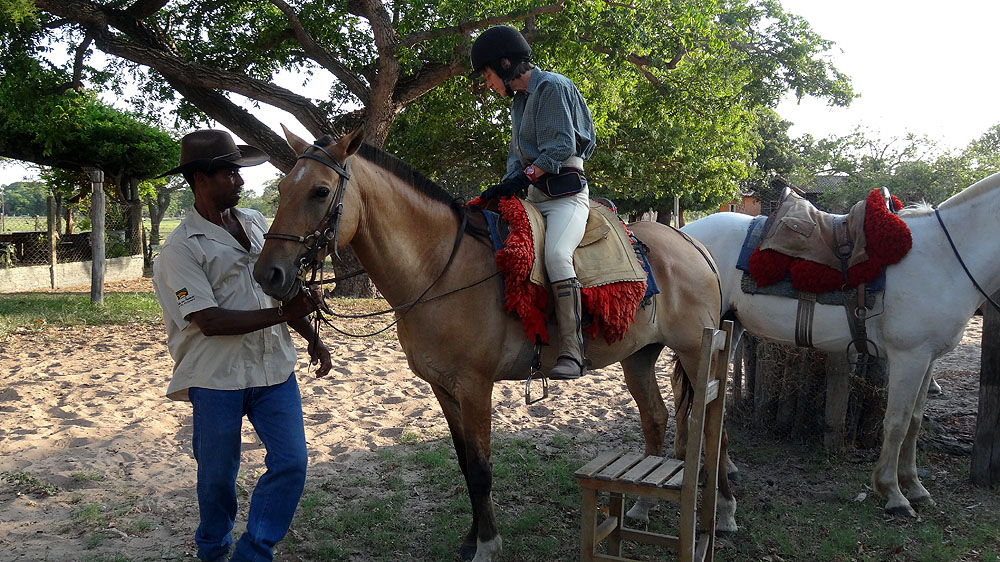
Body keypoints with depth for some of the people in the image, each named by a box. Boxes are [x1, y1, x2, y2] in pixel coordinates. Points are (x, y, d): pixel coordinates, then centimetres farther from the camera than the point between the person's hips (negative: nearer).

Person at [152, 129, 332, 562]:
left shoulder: (256, 223, 8)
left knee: (291, 462, 2)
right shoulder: (181, 248, -11)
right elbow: (210, 321, -20)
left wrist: (311, 337, 10)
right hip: (217, 378, -5)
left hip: (274, 368, 5)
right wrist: (281, 313, -24)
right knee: (217, 474, 11)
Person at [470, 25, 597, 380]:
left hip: (566, 192, -9)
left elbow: (560, 146, -14)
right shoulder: (519, 100, 21)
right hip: (534, 195, 10)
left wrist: (522, 178, -21)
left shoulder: (552, 86, -5)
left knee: (556, 254, -34)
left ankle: (571, 352, -35)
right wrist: (506, 186, 1)